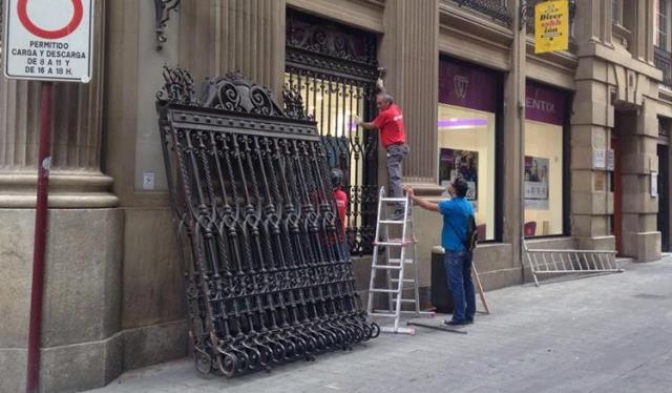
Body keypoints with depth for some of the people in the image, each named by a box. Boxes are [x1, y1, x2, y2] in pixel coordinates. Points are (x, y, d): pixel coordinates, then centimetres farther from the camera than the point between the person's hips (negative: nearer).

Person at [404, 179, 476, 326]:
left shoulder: (453, 206, -18)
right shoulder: (468, 205, 10)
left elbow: (429, 206, -18)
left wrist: (412, 196, -8)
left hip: (454, 250, -9)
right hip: (466, 249, 9)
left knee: (456, 284, -5)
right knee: (467, 282, 11)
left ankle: (459, 317, -2)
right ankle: (469, 315, 16)